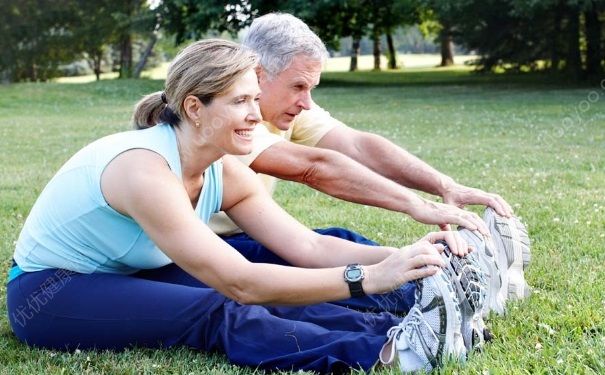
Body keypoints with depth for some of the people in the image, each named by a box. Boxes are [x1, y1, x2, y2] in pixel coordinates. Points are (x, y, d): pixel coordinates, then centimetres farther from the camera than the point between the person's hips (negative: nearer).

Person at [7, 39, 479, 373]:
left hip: (130, 276, 7)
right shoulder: (145, 169, -31)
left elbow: (309, 247, -11)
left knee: (267, 296, -19)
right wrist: (368, 278, -41)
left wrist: (402, 257, -27)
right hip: (48, 293, -7)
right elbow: (240, 281, -36)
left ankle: (404, 331, -29)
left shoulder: (225, 173, -6)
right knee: (219, 314, -31)